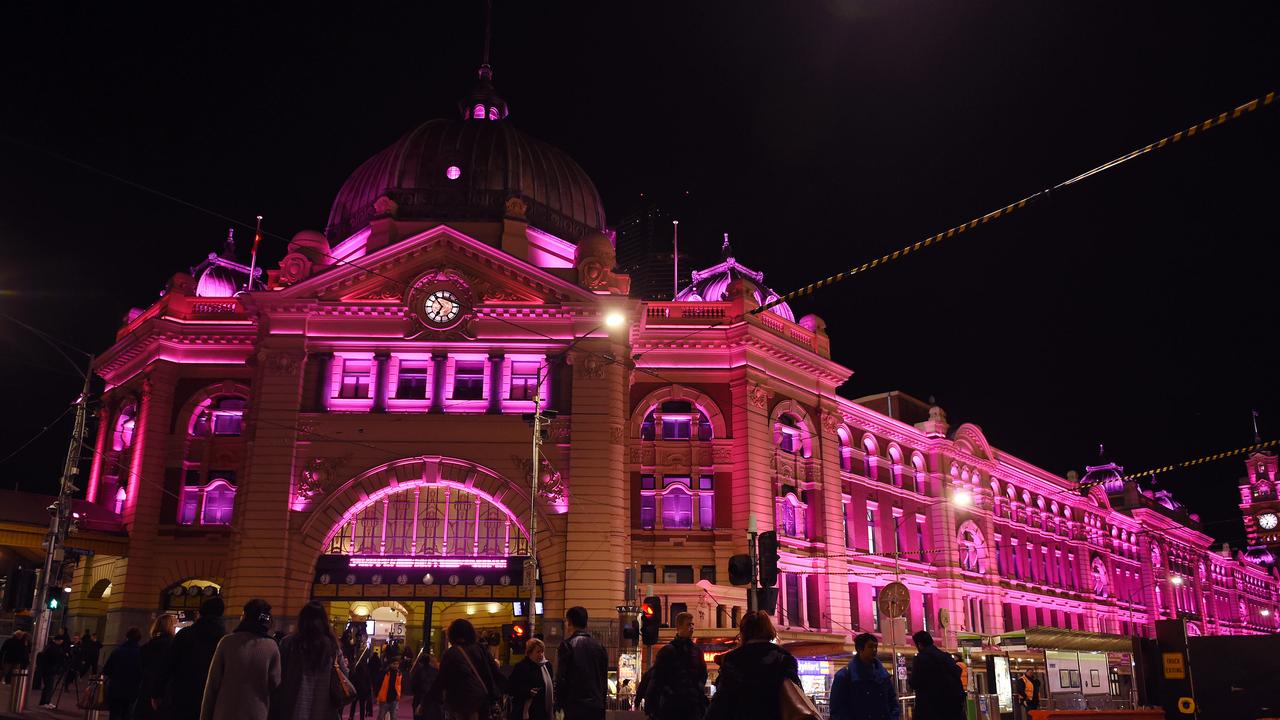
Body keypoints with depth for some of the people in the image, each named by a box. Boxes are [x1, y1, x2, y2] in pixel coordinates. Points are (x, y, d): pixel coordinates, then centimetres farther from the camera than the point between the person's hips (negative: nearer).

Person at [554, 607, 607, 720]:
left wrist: (558, 704, 1)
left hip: (575, 707, -5)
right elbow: (604, 678, 13)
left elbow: (561, 678, -9)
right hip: (596, 707, 5)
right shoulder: (598, 646, 10)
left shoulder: (568, 645, -7)